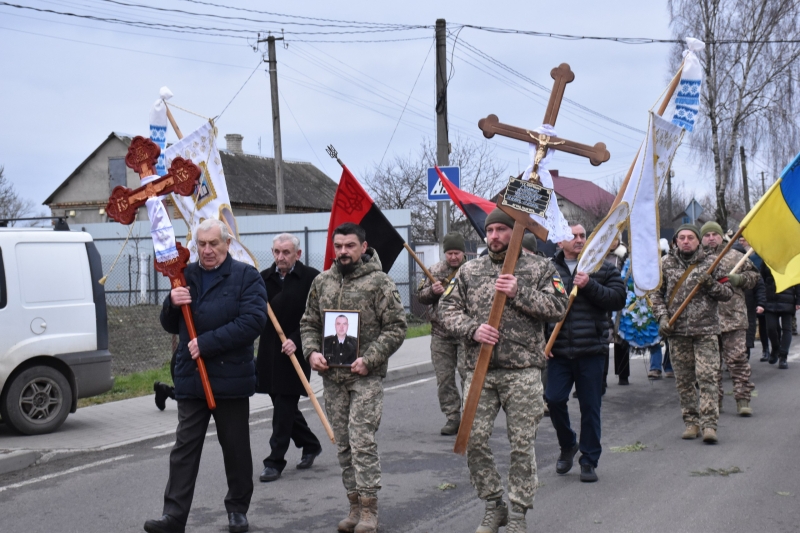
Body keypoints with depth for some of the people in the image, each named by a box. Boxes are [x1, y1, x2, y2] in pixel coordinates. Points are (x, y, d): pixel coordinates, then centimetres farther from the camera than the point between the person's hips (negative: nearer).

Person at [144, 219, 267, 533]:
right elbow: (170, 326, 17)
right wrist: (172, 304, -6)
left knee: (236, 448, 9)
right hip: (190, 378, 4)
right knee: (184, 448, 2)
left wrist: (207, 343, -18)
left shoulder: (246, 276, -3)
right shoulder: (186, 276, 13)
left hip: (231, 378, -4)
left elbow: (253, 321, -16)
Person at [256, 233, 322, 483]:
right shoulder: (264, 277, 6)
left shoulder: (311, 278, -8)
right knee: (284, 405, 14)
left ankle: (275, 461, 5)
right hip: (269, 352, 5)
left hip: (295, 352, -5)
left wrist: (296, 340, -19)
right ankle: (310, 445, 35)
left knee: (284, 408, -4)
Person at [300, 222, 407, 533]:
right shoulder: (322, 282, 11)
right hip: (331, 376, 5)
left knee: (362, 441, -9)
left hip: (365, 376, -5)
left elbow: (396, 327, -7)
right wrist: (311, 351, -1)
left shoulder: (379, 282, -5)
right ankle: (355, 505, 20)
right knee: (343, 445, 10)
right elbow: (309, 323, 17)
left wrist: (370, 359, -15)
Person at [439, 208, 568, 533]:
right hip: (479, 372, 3)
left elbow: (558, 308, -4)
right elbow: (447, 309, 8)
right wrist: (472, 329, -10)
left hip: (523, 372, -2)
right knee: (474, 439, 0)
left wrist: (519, 293, -14)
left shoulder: (539, 268, 5)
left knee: (522, 444, 1)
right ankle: (493, 506, 18)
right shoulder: (469, 271, 12)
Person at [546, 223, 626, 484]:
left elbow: (618, 299, -4)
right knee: (554, 399, -4)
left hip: (592, 350, 0)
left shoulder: (603, 268, 6)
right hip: (558, 351, 0)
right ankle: (568, 445, 24)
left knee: (590, 406, 5)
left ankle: (589, 460, 18)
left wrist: (589, 286, -16)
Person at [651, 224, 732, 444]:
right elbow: (655, 293, 13)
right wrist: (662, 317, -1)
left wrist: (712, 284, -14)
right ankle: (691, 422, 17)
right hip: (677, 331, 2)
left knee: (707, 376, -10)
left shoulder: (710, 262, 4)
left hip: (705, 329, -2)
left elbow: (728, 293, 6)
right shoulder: (666, 264, 8)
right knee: (683, 380, 6)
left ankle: (709, 424, -8)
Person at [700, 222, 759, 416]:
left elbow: (754, 276, 12)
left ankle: (743, 399, 2)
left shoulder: (736, 257, 8)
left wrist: (739, 279, -6)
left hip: (733, 317, -1)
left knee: (737, 358, -4)